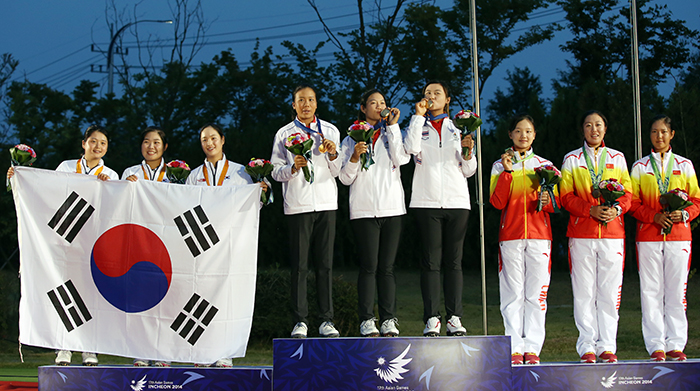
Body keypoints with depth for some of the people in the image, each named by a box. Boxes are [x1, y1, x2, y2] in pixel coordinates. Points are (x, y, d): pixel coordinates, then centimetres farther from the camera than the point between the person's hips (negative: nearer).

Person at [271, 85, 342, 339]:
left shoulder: (330, 131, 13)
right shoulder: (284, 134, 9)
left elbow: (337, 172, 11)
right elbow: (276, 172, 6)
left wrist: (332, 155, -8)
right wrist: (293, 168, -13)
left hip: (326, 203, 1)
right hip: (297, 205, -1)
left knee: (325, 263, -1)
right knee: (299, 265, -3)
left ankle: (327, 320, 2)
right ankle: (300, 321, 1)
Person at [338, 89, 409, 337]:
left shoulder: (391, 135, 16)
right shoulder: (352, 139, 12)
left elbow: (401, 159, -4)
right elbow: (345, 178, 6)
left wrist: (392, 126, -1)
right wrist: (354, 157, -11)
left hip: (392, 208, 1)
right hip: (364, 210, -1)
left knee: (387, 267, 0)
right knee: (369, 266, -7)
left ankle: (389, 321, 1)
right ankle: (366, 321, -6)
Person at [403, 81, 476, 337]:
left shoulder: (458, 129, 17)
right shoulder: (419, 126, 14)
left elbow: (468, 171, 13)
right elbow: (411, 148, -10)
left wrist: (467, 152, -6)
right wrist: (419, 115, -4)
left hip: (457, 201, 1)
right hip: (427, 201, -1)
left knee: (454, 261, -1)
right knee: (431, 260, -6)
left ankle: (455, 318, 0)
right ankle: (431, 318, -6)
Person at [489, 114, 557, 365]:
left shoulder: (545, 165, 13)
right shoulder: (500, 166, 10)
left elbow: (556, 205, 13)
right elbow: (497, 203, -3)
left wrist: (547, 201, -10)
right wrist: (507, 172, -11)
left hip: (539, 234, 1)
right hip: (511, 234, -1)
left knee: (536, 293, -3)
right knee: (513, 293, -4)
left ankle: (532, 348, 0)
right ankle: (514, 349, -3)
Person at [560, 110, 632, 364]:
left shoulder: (617, 158, 14)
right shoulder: (571, 159, 9)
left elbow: (627, 192, 10)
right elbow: (566, 196, 2)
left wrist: (616, 209, -11)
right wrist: (591, 210, -14)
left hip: (612, 232, 1)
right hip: (581, 233, -1)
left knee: (610, 291, 0)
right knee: (584, 291, -3)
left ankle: (607, 347, 5)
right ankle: (587, 347, 1)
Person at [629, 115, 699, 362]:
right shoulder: (640, 167, 10)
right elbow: (633, 202, 5)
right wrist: (654, 216, -12)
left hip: (679, 236, 0)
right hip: (648, 237, 0)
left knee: (676, 291, -2)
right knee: (651, 291, -4)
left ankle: (675, 345, 2)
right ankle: (656, 346, -1)